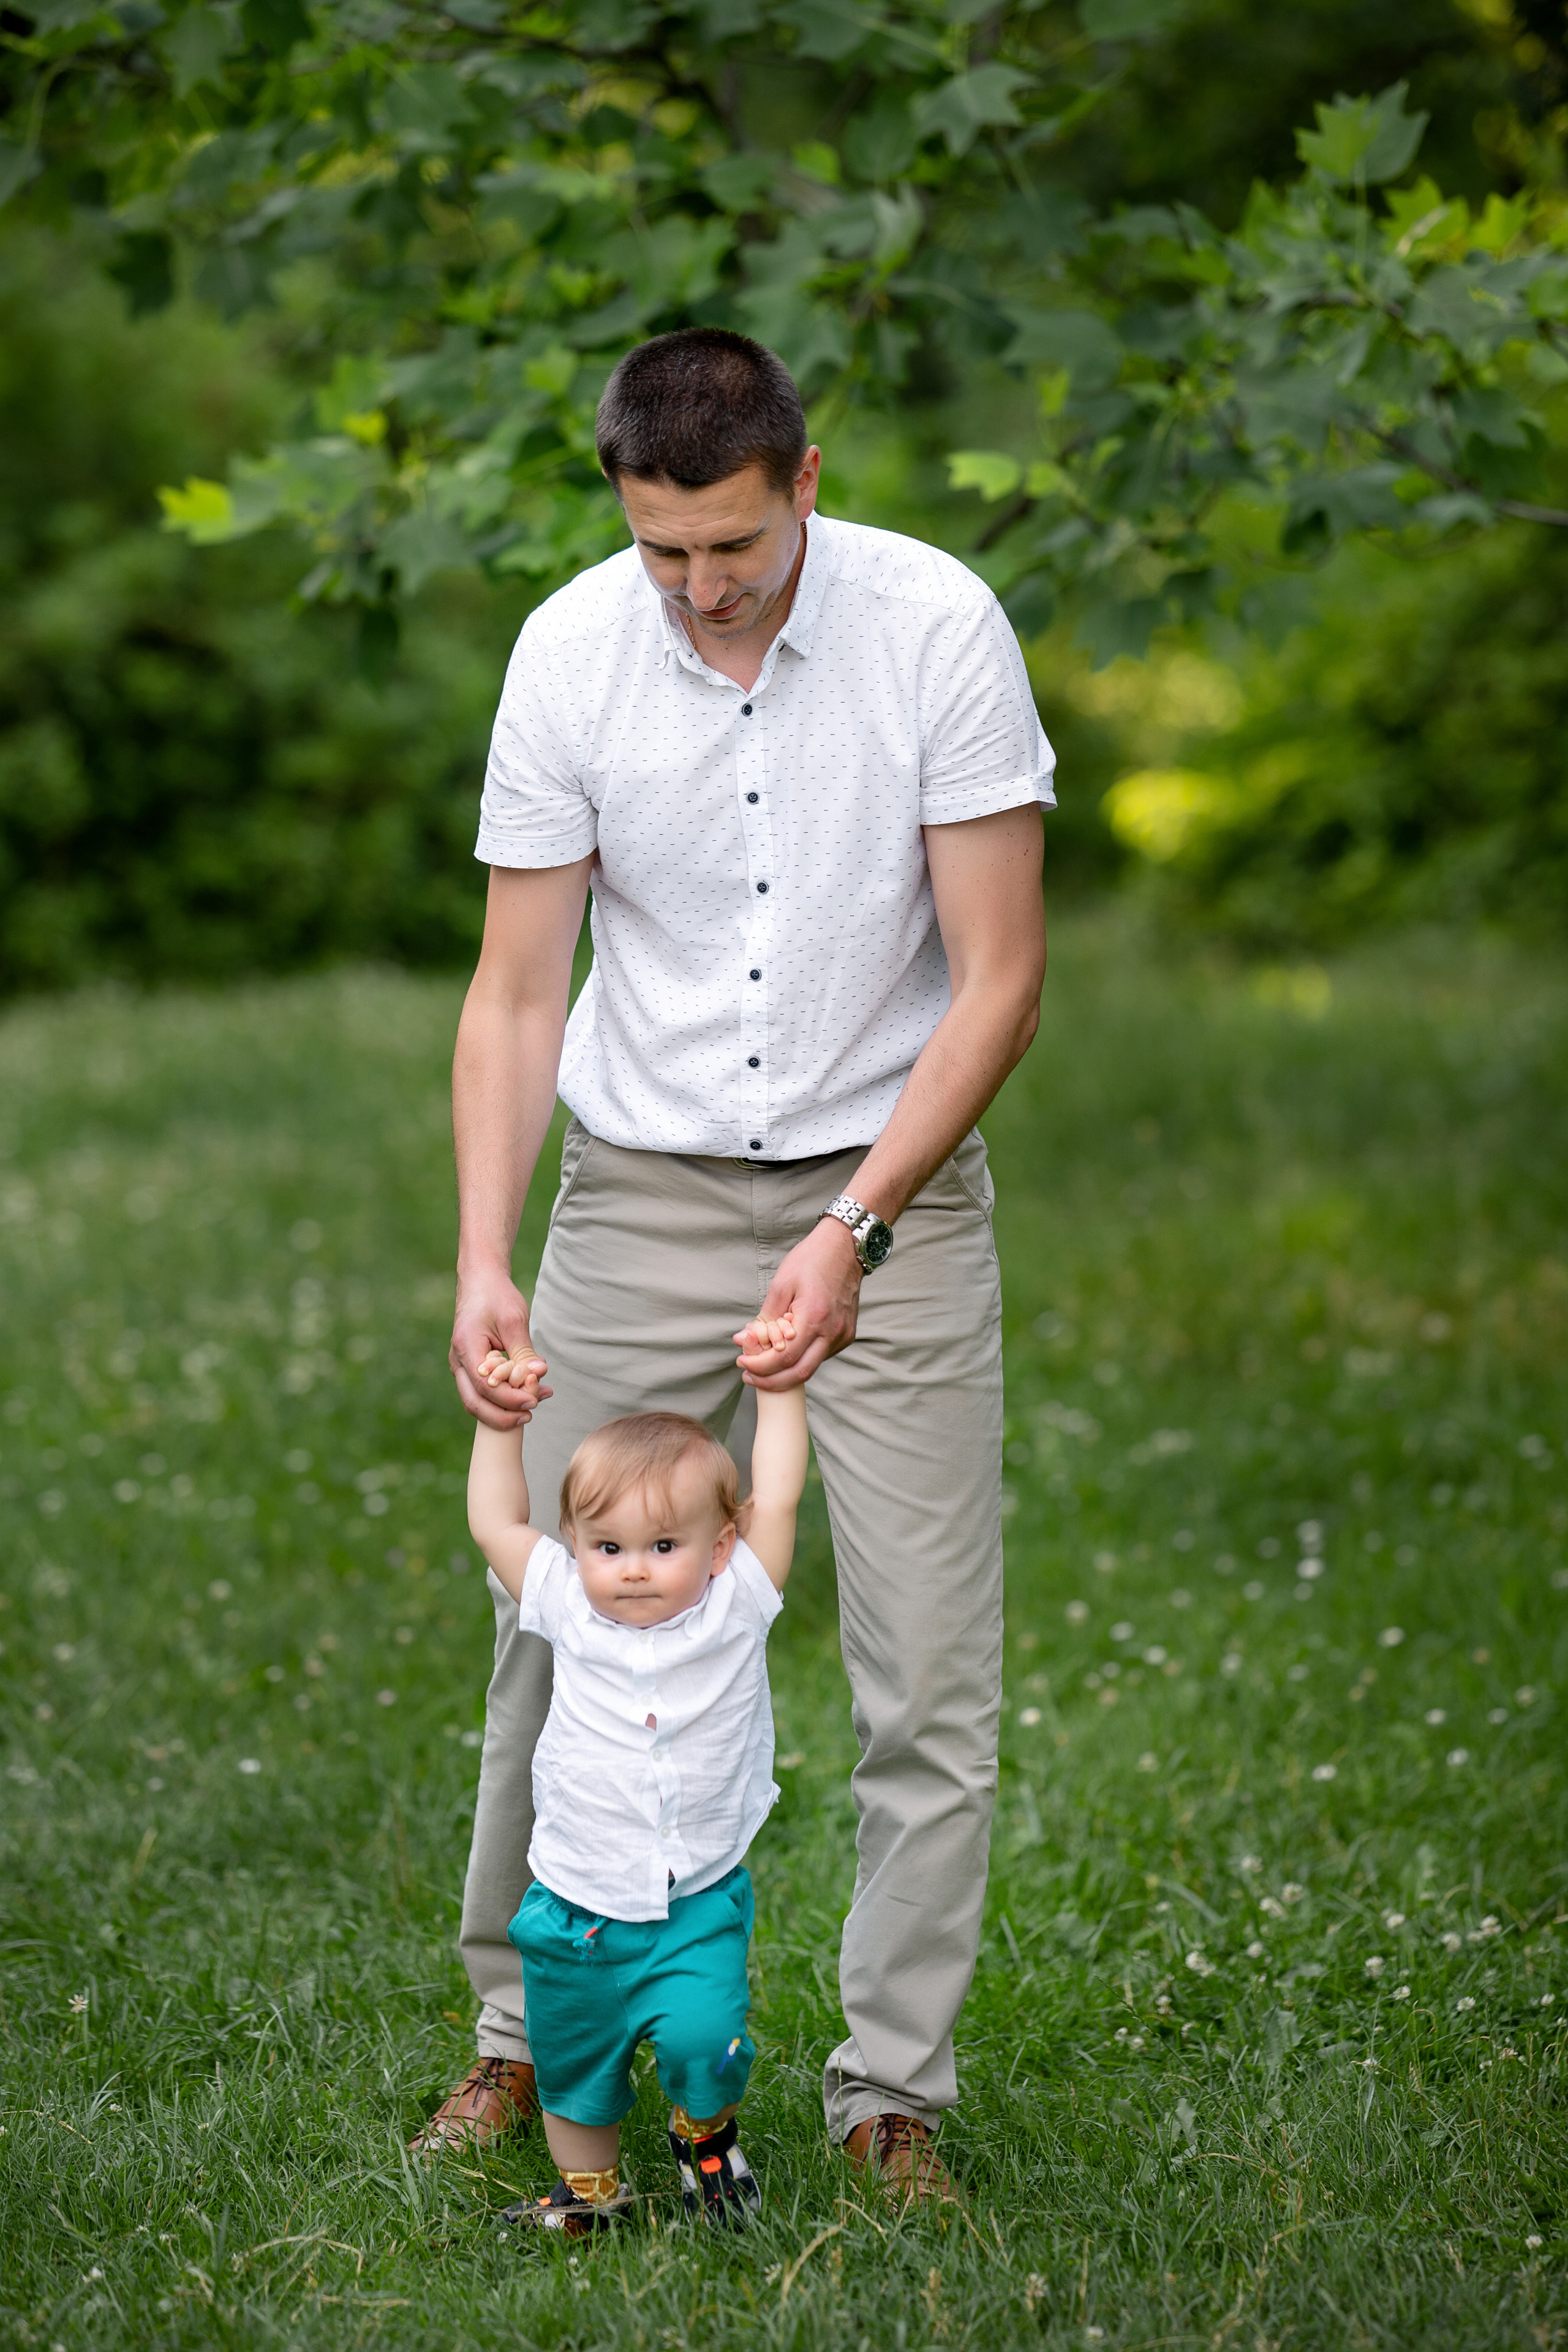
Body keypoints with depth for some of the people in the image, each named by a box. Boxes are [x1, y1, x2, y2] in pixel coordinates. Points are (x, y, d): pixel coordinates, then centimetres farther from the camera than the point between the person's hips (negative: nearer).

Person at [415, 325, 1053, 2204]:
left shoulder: (937, 626, -15)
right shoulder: (568, 653, -10)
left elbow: (999, 977, -13)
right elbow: (515, 993, -4)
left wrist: (853, 1231, -21)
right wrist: (481, 1263, -17)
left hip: (891, 1192, -1)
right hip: (641, 1194, 1)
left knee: (928, 1665, -3)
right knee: (558, 1614, 3)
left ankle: (892, 2086, 10)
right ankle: (526, 2029, 22)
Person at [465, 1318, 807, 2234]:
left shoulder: (734, 1610, -7)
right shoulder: (571, 1615, -2)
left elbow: (777, 1501, -5)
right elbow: (497, 1525, 8)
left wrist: (778, 1386, 0)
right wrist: (500, 1422, 6)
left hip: (697, 1906, -2)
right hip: (576, 1908, 2)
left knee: (703, 2041, -21)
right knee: (573, 2064, 13)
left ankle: (707, 2134, 11)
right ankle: (589, 2186, 38)